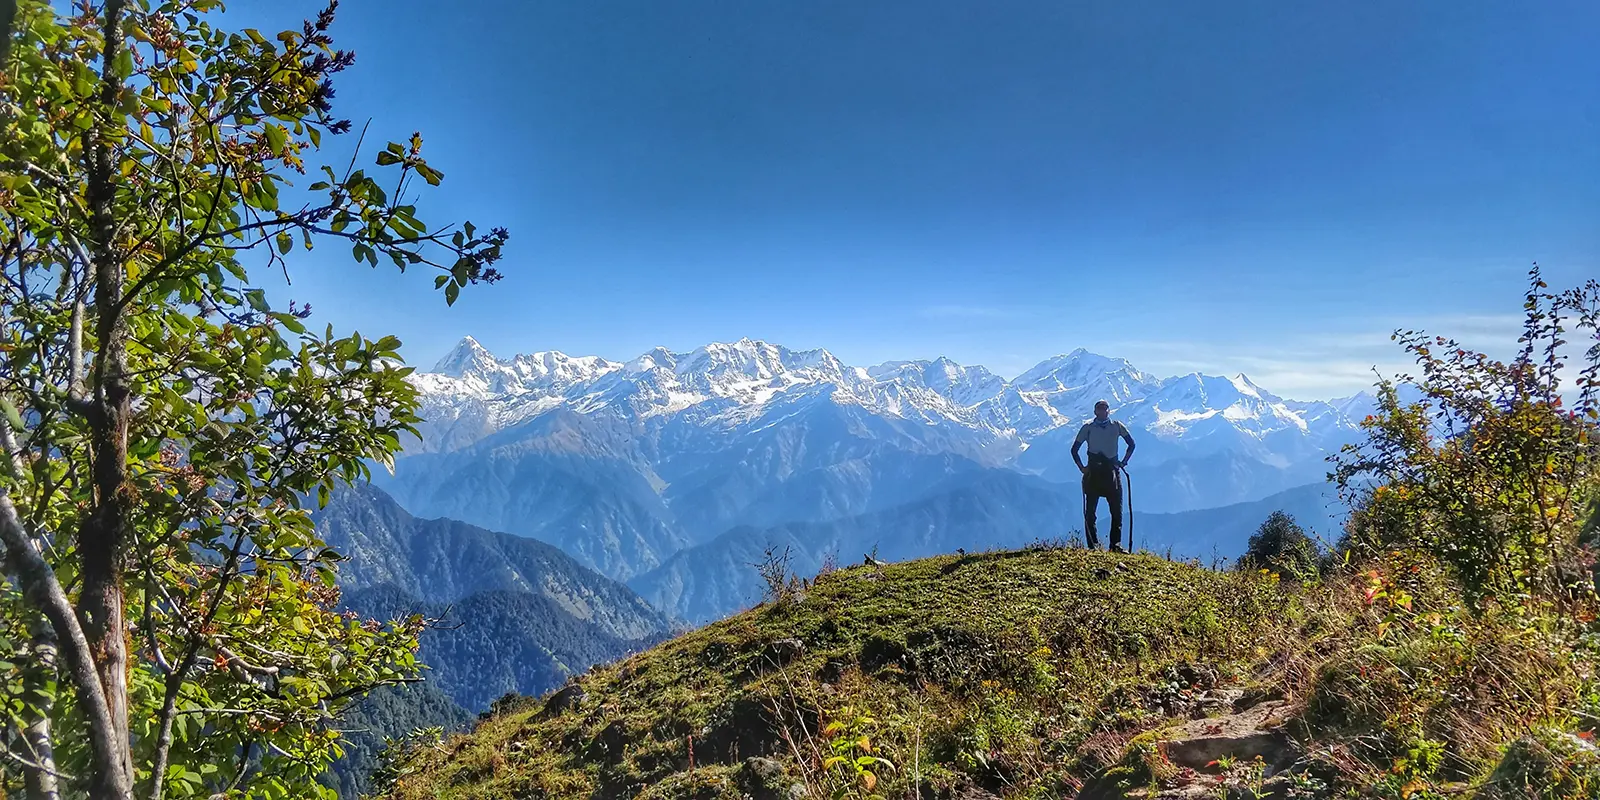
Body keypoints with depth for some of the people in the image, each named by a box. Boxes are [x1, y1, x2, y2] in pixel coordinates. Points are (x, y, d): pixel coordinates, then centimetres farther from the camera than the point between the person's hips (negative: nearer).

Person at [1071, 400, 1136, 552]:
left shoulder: (1117, 426, 6)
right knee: (1090, 512, -2)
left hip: (1112, 470, 2)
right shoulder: (1088, 427, 2)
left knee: (1117, 511, 1)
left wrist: (1123, 462, 8)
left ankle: (1115, 545, 8)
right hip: (1093, 472, -2)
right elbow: (1074, 449, 7)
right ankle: (1093, 545, 4)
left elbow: (1131, 444, 18)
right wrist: (1082, 467, -2)